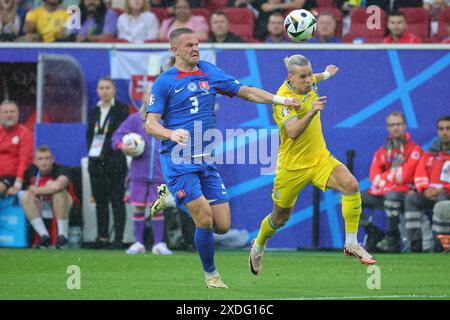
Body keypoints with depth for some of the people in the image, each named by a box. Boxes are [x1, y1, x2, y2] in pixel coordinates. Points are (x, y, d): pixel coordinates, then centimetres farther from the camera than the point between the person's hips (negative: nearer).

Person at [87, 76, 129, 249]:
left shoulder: (121, 109, -1)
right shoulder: (94, 112, 16)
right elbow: (89, 134, 16)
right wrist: (92, 152, 1)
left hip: (114, 162, -6)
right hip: (96, 162, 6)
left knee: (117, 201, -6)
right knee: (100, 201, 8)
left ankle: (118, 238, -8)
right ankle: (102, 237, 13)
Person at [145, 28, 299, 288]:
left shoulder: (209, 72, 11)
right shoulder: (164, 82, -3)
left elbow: (245, 91, 15)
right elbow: (151, 124, -7)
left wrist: (280, 99, 4)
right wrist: (172, 134, -28)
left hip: (206, 159, 6)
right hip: (178, 159, -6)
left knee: (223, 225, 0)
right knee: (205, 219, -16)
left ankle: (172, 197, 24)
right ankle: (210, 274, 5)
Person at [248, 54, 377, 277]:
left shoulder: (309, 84, -2)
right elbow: (293, 132, -38)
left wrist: (326, 74, 43)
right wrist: (311, 113, -52)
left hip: (320, 158, 5)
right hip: (293, 166, -5)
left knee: (351, 185, -23)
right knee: (280, 219, 13)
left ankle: (351, 244, -15)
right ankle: (258, 246, 47)